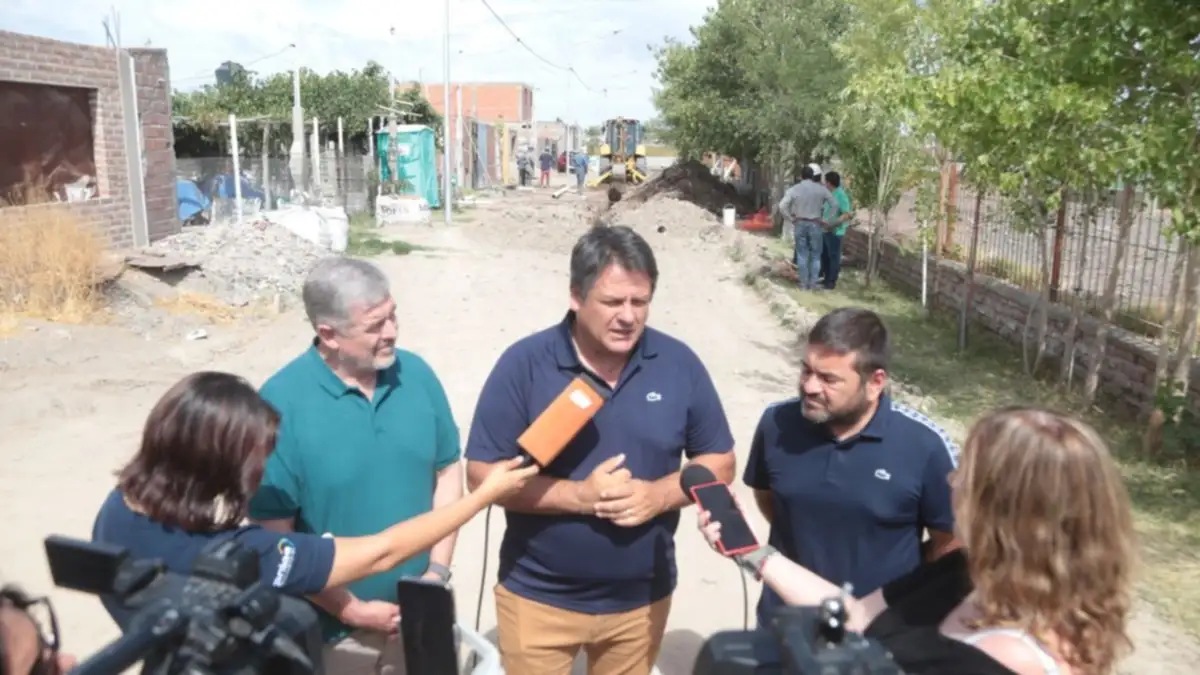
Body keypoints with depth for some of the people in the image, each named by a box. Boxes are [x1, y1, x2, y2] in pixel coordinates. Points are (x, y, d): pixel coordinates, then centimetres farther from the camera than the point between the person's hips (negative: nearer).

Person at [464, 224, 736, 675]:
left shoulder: (679, 364, -6)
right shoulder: (524, 364, -13)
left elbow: (719, 462, 1)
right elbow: (483, 474, -13)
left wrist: (659, 494, -18)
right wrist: (577, 495, -24)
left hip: (642, 598, 3)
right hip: (538, 597, -2)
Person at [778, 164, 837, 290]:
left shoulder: (794, 189, -3)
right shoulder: (821, 189, -3)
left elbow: (782, 206, -11)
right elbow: (835, 204, -5)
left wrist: (791, 219, -2)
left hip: (800, 223, 1)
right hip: (815, 224, -1)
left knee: (802, 255, 8)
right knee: (815, 255, 8)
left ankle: (803, 283, 10)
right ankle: (813, 283, 8)